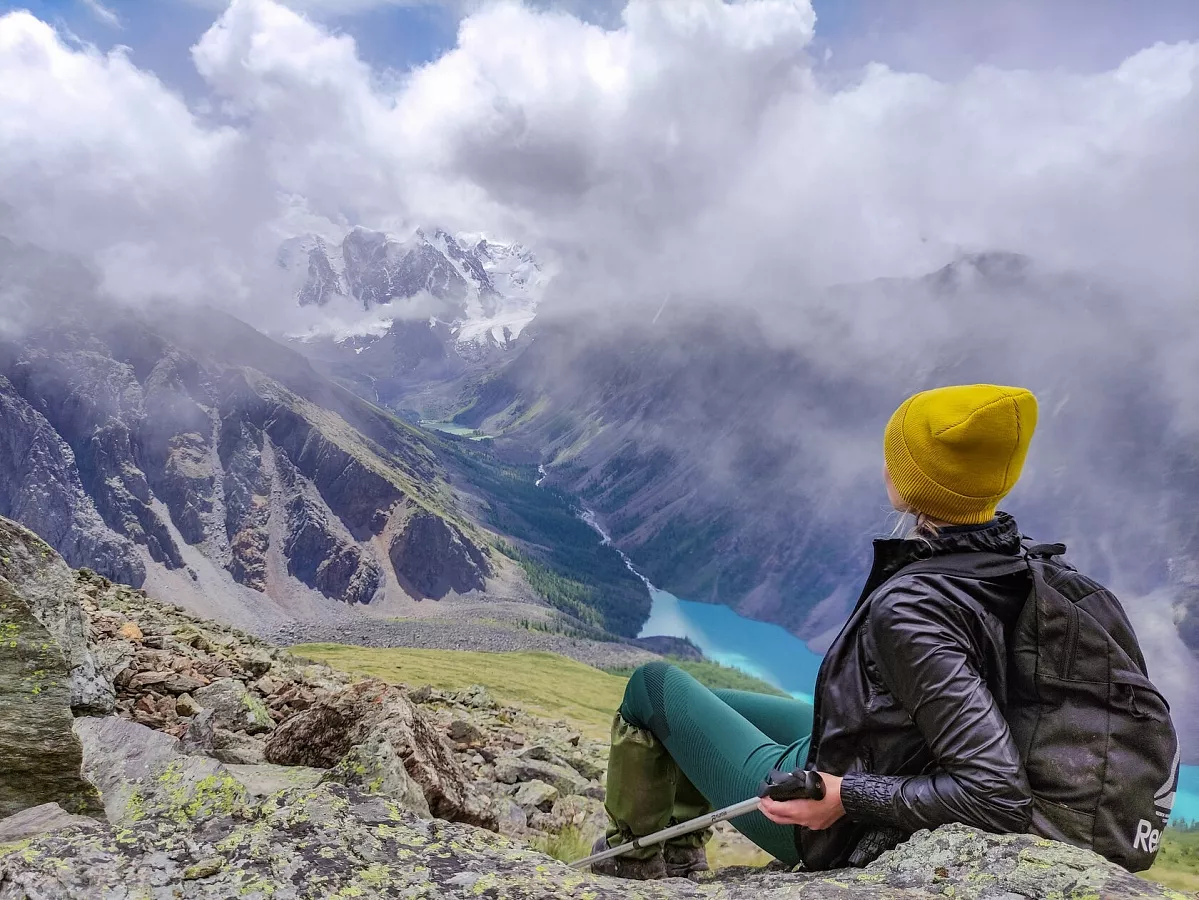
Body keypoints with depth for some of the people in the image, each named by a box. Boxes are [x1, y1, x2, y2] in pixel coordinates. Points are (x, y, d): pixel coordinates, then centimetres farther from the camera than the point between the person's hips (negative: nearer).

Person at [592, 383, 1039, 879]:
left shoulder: (908, 611, -36)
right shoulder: (1003, 555, -9)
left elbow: (1000, 794, -36)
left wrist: (847, 797, -25)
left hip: (836, 832, -8)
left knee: (654, 684, 7)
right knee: (702, 702, 24)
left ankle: (634, 856, 28)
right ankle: (680, 855, 41)